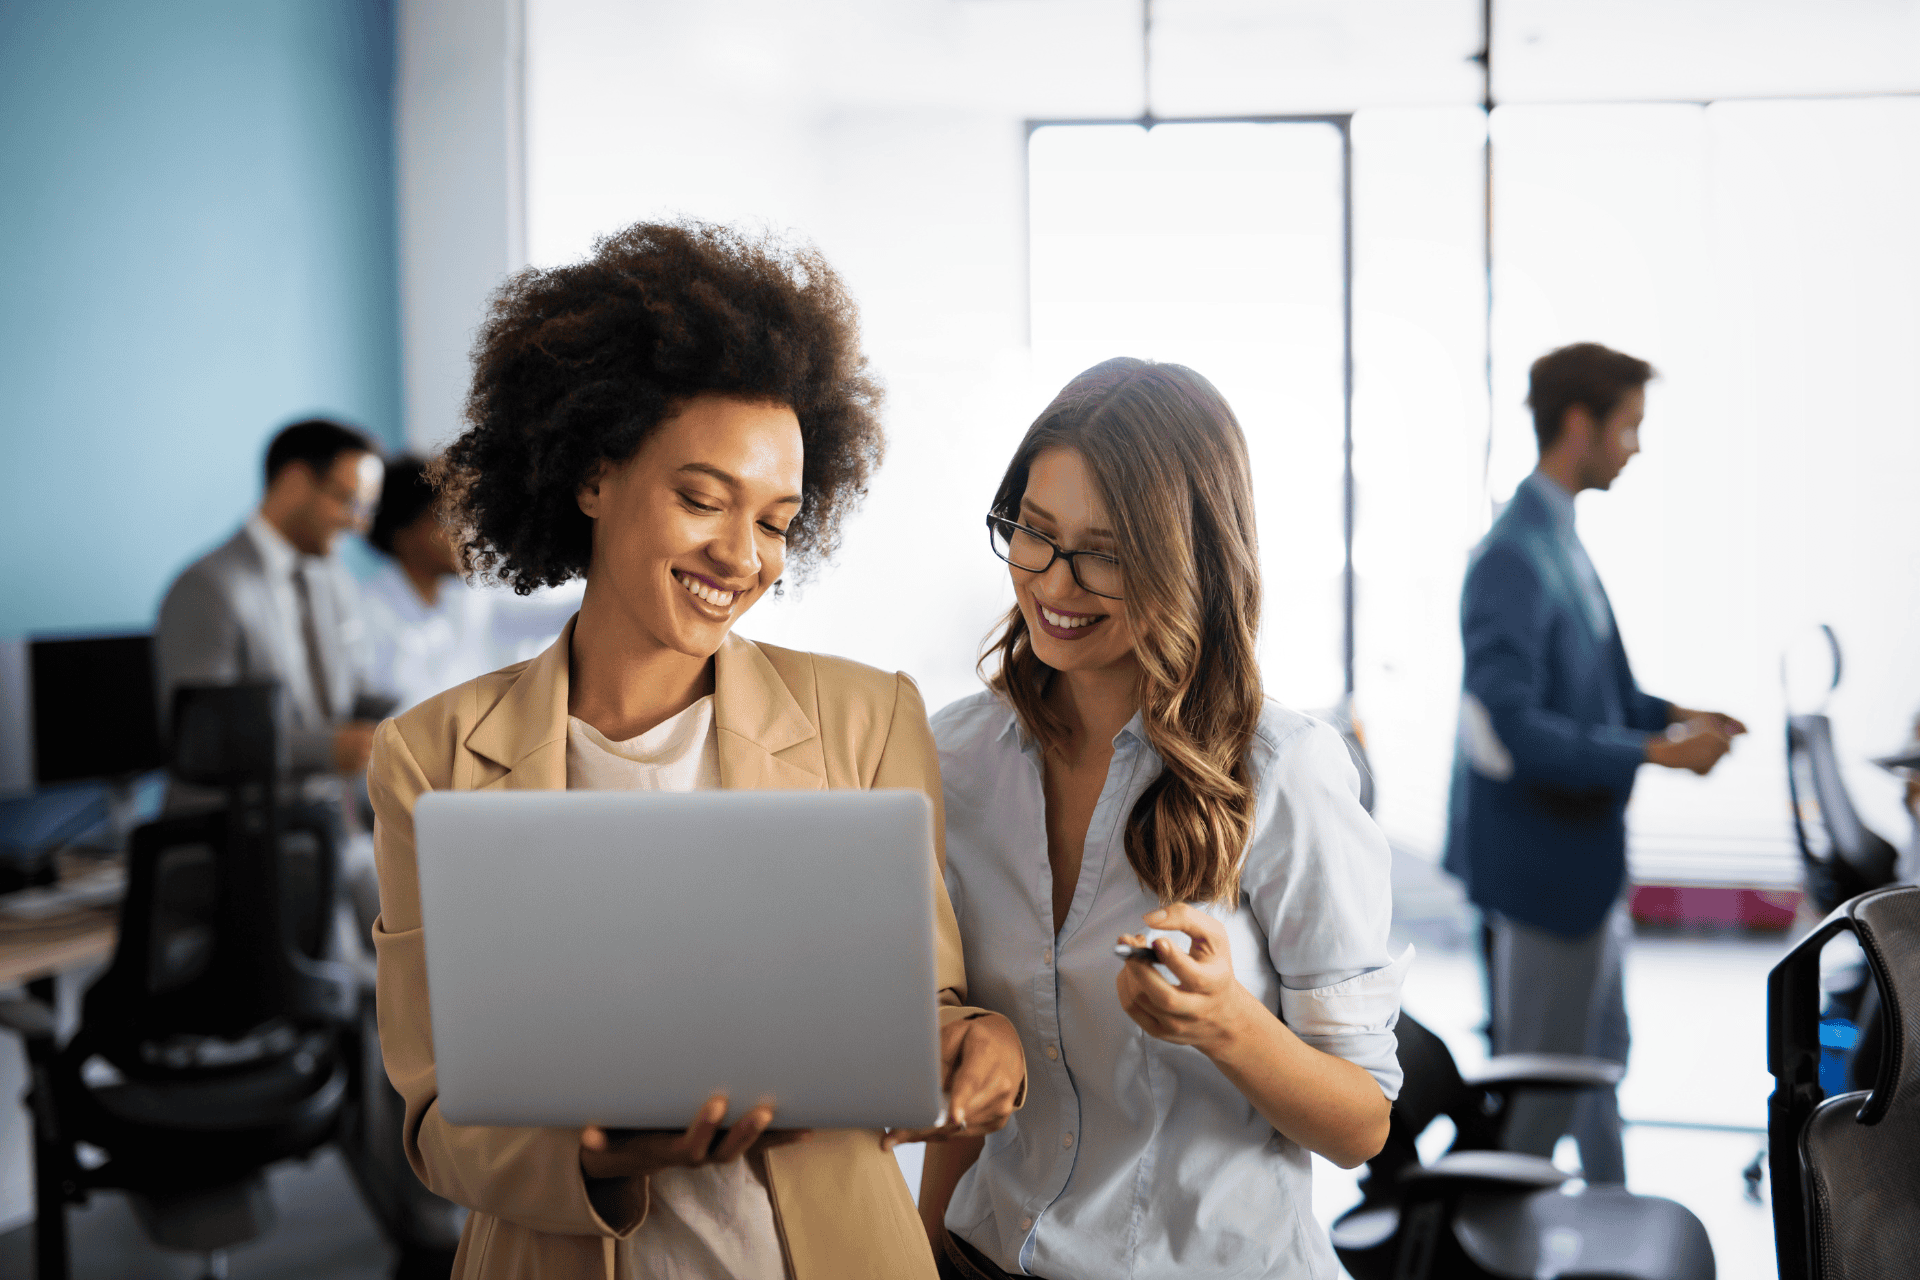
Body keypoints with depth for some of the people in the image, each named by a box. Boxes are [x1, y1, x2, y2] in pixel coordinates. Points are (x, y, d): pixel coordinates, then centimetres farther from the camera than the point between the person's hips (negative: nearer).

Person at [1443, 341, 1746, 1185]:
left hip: (1584, 850, 10)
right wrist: (1654, 751, -26)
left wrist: (1673, 714, 4)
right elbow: (1505, 730, -29)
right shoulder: (1514, 558, -24)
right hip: (1542, 861, -10)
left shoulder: (1558, 539, 8)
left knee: (1599, 1056, 23)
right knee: (1542, 1086, 3)